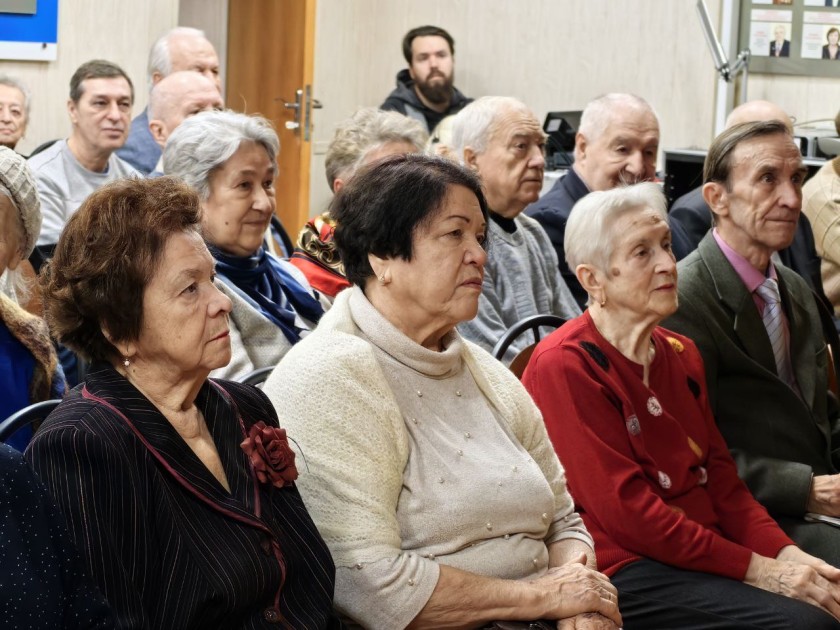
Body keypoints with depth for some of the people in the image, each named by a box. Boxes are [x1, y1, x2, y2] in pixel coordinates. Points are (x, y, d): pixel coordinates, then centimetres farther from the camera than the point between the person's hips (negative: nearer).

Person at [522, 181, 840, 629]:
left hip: (708, 552, 8)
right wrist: (755, 569, -16)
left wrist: (786, 553, -6)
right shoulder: (565, 365, -11)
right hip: (625, 571, -8)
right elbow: (625, 511, -15)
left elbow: (720, 476, 12)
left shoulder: (680, 354, 15)